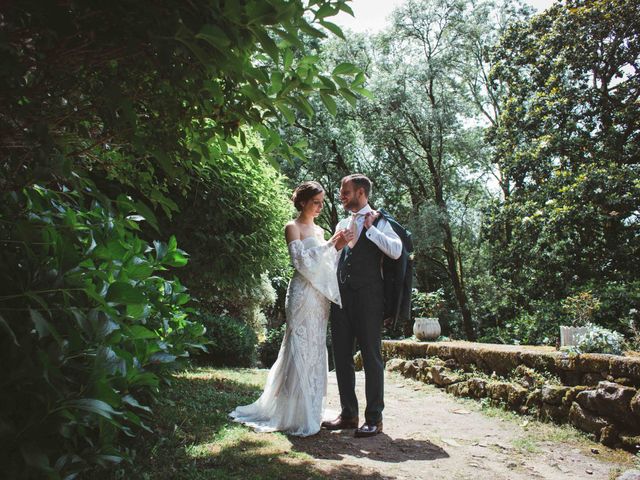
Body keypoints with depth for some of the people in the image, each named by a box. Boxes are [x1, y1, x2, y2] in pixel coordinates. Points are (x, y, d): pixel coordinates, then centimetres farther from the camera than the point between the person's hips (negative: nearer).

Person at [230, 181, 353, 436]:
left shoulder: (319, 230, 18)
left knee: (316, 351, 11)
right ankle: (296, 417, 5)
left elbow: (326, 264, 16)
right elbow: (300, 260, -14)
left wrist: (338, 246, 0)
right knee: (300, 351, -5)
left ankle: (311, 411, 22)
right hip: (302, 294, -7)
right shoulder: (293, 227, -3)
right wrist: (330, 244, -15)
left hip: (320, 296, 8)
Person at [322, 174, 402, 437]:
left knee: (371, 356, -1)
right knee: (341, 355, 9)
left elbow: (396, 250, -16)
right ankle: (348, 413, 20)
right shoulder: (342, 224, 18)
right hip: (341, 295, 7)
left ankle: (374, 418, 8)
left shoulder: (378, 221, -1)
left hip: (368, 296, -7)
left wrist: (370, 228, -16)